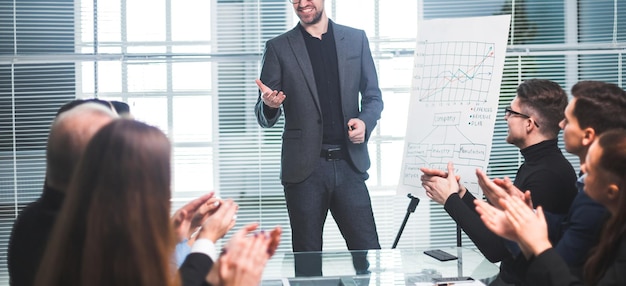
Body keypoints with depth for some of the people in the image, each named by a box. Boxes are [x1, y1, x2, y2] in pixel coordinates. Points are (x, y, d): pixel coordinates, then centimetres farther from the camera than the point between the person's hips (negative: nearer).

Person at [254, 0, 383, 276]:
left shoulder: (356, 39, 9)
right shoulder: (278, 48, 4)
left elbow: (373, 96, 13)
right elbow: (265, 118, 4)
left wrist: (365, 121, -8)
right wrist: (269, 104, -19)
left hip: (349, 163, 1)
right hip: (305, 168, -1)